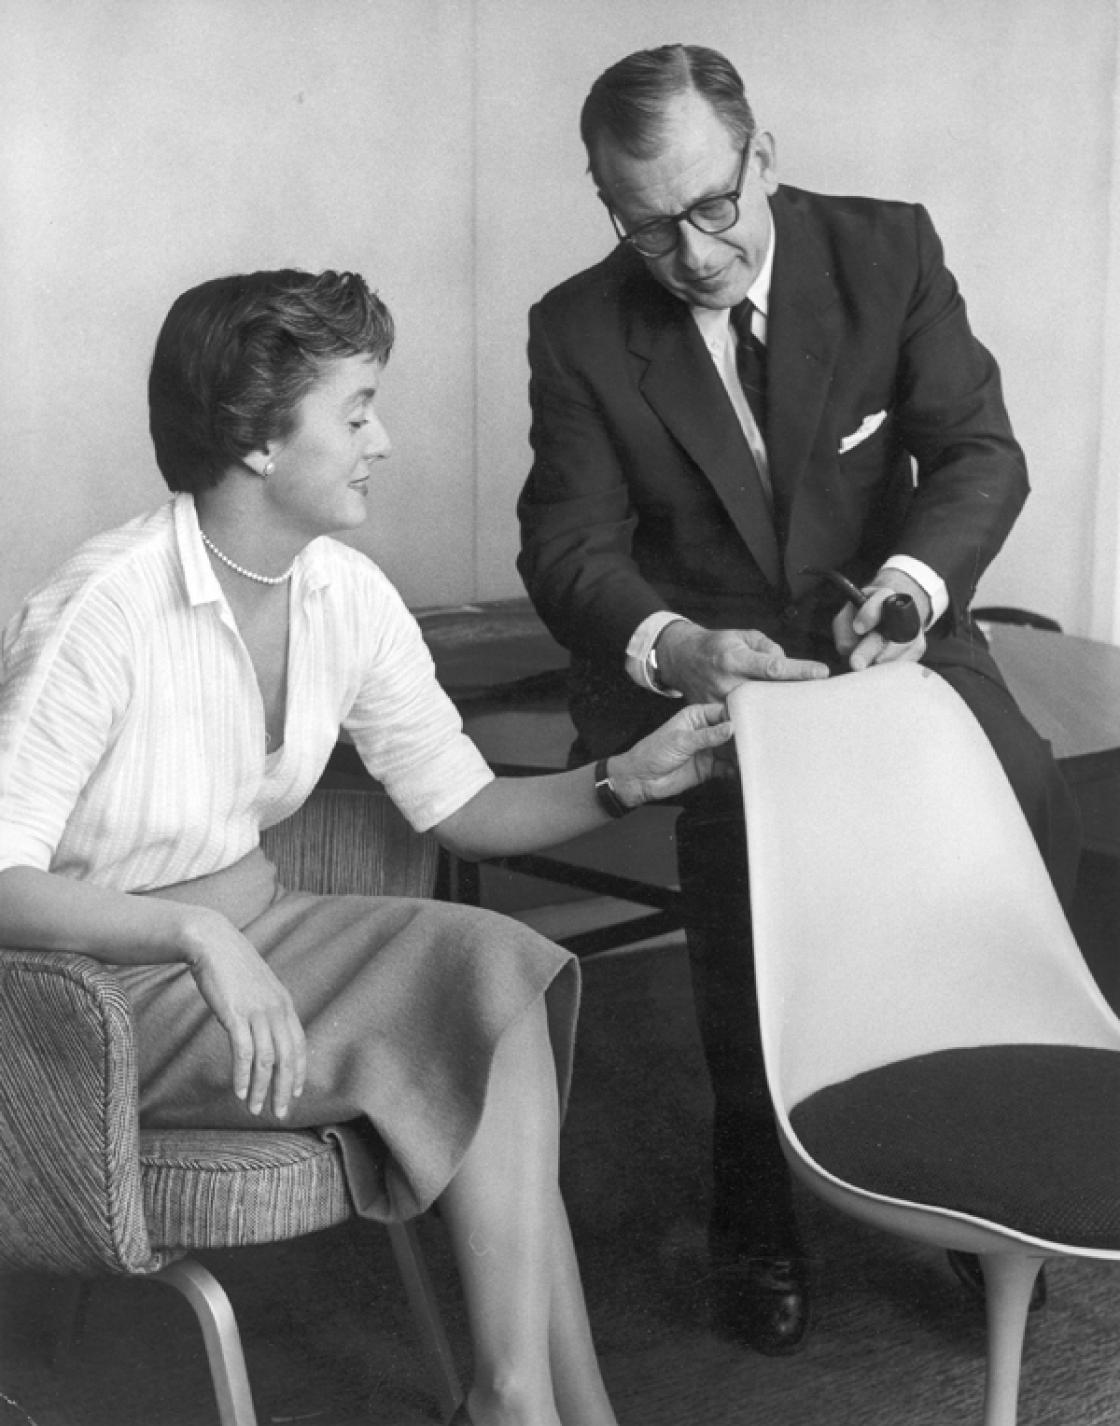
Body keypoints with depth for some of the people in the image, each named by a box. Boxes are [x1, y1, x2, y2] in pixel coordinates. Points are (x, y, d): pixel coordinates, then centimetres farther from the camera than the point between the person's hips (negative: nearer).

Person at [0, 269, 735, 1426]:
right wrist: (197, 934, -38)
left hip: (245, 926, 7)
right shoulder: (104, 612, -22)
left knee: (499, 963, -19)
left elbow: (462, 807, 3)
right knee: (482, 1026, -20)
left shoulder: (343, 593, -1)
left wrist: (621, 781, -12)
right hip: (105, 980, -7)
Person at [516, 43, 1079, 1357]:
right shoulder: (579, 330, -4)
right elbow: (569, 546, -8)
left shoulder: (889, 249, -3)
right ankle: (754, 1215, -12)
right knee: (746, 822, -32)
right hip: (692, 661, -1)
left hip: (884, 631, 2)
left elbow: (979, 449, -6)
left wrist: (910, 582, -28)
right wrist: (670, 646, -31)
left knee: (1026, 810, -25)